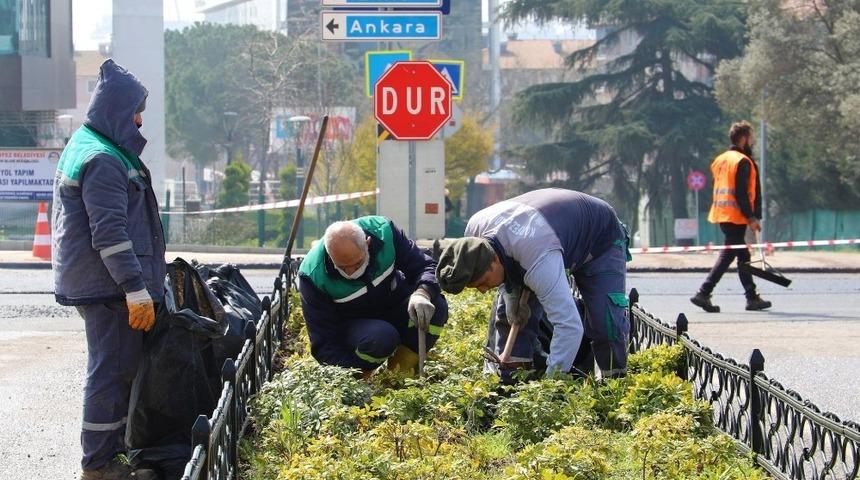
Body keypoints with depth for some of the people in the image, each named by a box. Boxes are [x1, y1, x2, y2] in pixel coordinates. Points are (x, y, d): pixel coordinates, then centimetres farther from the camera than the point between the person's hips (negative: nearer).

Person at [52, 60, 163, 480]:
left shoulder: (83, 147, 16)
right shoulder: (103, 161, -18)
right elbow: (110, 233, -23)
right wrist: (137, 291, -23)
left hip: (89, 282, 11)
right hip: (108, 286, -11)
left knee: (115, 367, 17)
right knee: (112, 370, -6)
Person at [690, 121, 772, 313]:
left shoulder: (720, 160, 15)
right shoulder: (743, 162, -12)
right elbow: (742, 193, -19)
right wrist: (751, 218, -17)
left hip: (721, 215, 9)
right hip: (736, 216, -9)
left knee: (743, 255, 15)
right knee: (727, 255, -8)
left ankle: (752, 297, 19)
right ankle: (703, 293, -14)